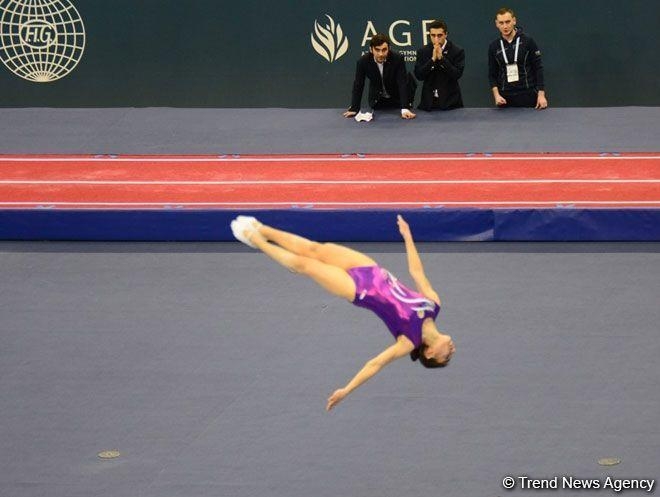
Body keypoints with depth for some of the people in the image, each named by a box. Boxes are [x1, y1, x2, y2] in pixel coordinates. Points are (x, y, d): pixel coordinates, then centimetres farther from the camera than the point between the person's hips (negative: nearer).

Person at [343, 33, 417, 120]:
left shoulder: (398, 58, -28)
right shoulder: (363, 61, -23)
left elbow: (403, 84, -31)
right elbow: (358, 86, -16)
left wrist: (405, 109, -41)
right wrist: (354, 109, -23)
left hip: (396, 99, -1)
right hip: (376, 101, 1)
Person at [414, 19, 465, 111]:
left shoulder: (457, 51, -3)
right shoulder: (423, 51, 4)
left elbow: (457, 75, -13)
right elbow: (419, 75, -5)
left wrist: (441, 58, -19)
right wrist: (433, 59, -17)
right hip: (429, 102, 2)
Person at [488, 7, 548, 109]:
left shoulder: (528, 42, -3)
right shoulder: (494, 47, 5)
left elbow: (538, 68, -2)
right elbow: (492, 75, 9)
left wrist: (541, 94, -10)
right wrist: (496, 95, -7)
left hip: (528, 96, -2)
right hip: (505, 98, 2)